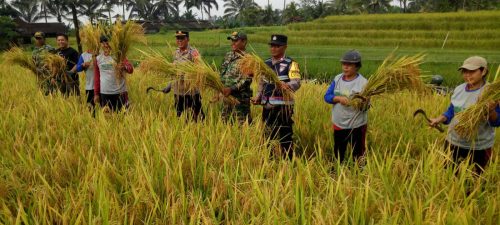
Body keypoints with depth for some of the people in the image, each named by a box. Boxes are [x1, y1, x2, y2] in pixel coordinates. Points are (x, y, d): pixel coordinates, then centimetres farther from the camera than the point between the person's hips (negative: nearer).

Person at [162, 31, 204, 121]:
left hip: (192, 91, -6)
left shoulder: (193, 53, -10)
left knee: (196, 116, 0)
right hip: (178, 91, 7)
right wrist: (169, 85, 16)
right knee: (180, 117, 15)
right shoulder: (176, 53, 11)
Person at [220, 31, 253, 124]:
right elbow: (222, 73, 19)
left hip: (240, 98, -7)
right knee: (225, 122, 14)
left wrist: (232, 89, -24)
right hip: (226, 96, 7)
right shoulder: (228, 55, 12)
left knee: (242, 123, -3)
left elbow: (247, 80, -18)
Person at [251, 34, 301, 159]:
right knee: (267, 136, 13)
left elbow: (296, 83, -20)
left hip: (283, 106, -6)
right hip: (267, 106, 6)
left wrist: (285, 86, -41)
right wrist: (258, 97, 6)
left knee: (285, 137, 1)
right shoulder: (266, 63, 13)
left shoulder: (291, 64, -6)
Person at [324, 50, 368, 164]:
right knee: (338, 153, 22)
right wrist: (339, 98, -23)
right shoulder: (337, 79, -1)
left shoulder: (363, 82, -14)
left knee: (358, 154, 10)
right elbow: (327, 97, -4)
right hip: (338, 123, 5)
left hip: (356, 125, -4)